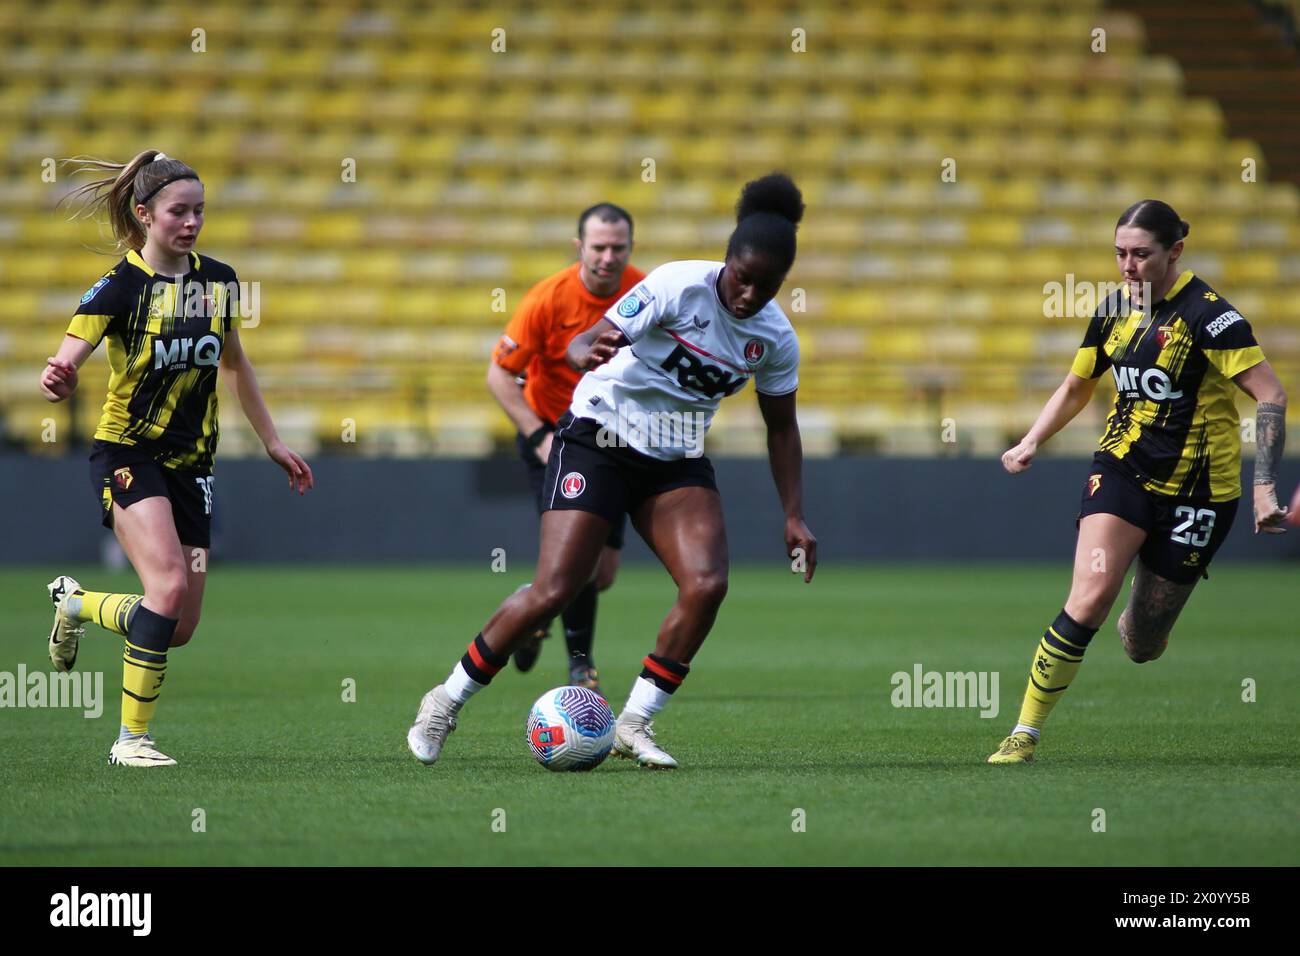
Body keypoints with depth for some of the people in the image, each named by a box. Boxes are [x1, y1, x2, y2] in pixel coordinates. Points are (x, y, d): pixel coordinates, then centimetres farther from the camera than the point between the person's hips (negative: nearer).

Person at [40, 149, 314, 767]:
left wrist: (272, 442, 21)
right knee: (168, 585, -25)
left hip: (191, 462, 6)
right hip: (129, 455, -6)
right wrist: (57, 382, -46)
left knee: (181, 628, 3)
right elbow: (66, 361, -22)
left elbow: (235, 363, 20)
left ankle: (77, 602, 33)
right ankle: (132, 739, -13)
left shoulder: (217, 281, 4)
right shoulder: (121, 287, -13)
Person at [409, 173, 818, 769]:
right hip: (598, 440, -5)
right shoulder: (678, 286, -19)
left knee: (707, 584, -19)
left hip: (677, 461, 5)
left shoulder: (775, 338, -4)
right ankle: (446, 702, 6)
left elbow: (782, 428, 10)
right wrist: (587, 351, -46)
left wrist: (794, 515, 4)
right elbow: (582, 345, -22)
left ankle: (634, 724, -4)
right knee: (554, 591, -13)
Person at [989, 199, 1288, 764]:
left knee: (1141, 648, 4)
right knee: (1090, 596, -22)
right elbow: (1076, 387, 21)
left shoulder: (1205, 314, -15)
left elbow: (1270, 395, -17)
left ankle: (1143, 622, 44)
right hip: (1123, 466, 3)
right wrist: (1032, 442, 7)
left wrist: (1264, 486, -23)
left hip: (1195, 487, -3)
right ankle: (1026, 732, -15)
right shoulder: (1115, 311, 4)